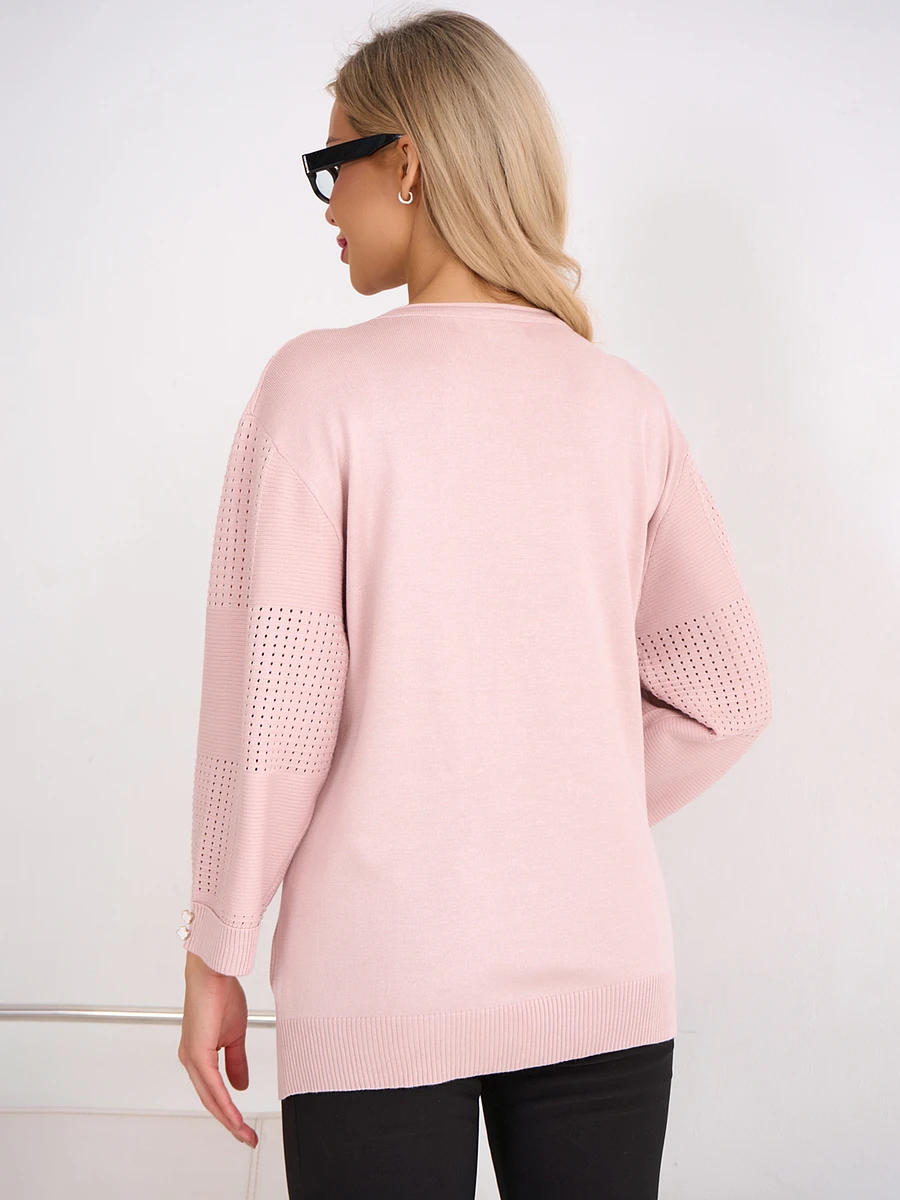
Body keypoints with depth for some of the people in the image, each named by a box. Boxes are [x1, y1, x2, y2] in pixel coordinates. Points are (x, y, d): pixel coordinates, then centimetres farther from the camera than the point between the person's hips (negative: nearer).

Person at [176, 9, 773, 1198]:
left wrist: (216, 951, -1)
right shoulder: (623, 403, 1)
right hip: (607, 976, 3)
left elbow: (273, 706, -11)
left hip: (383, 991, -3)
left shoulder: (323, 385, -10)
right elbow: (725, 693, 5)